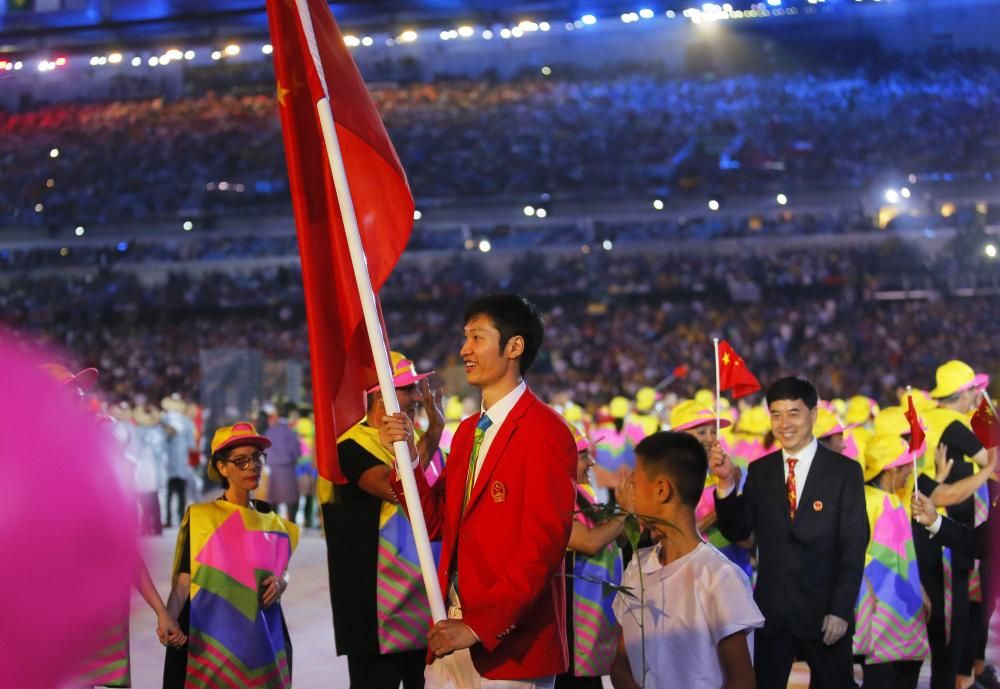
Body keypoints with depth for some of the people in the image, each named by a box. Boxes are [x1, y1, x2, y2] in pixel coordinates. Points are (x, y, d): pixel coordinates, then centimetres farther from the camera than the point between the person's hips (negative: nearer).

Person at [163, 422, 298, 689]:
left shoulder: (272, 522, 11)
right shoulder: (202, 517, -5)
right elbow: (184, 580, -11)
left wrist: (281, 582, -1)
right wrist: (168, 619, -27)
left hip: (262, 635, 4)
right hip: (212, 634, -4)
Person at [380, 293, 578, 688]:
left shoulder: (544, 430, -11)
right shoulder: (468, 431, 15)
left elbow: (544, 544, -18)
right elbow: (437, 522, 12)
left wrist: (479, 625, -21)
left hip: (508, 641, -7)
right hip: (452, 632, 7)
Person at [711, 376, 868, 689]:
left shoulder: (845, 471, -5)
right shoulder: (760, 471, 6)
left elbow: (854, 546, -7)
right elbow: (736, 531, 2)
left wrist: (841, 610, -14)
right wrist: (727, 483, -13)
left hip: (824, 610, -3)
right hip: (771, 610, 3)